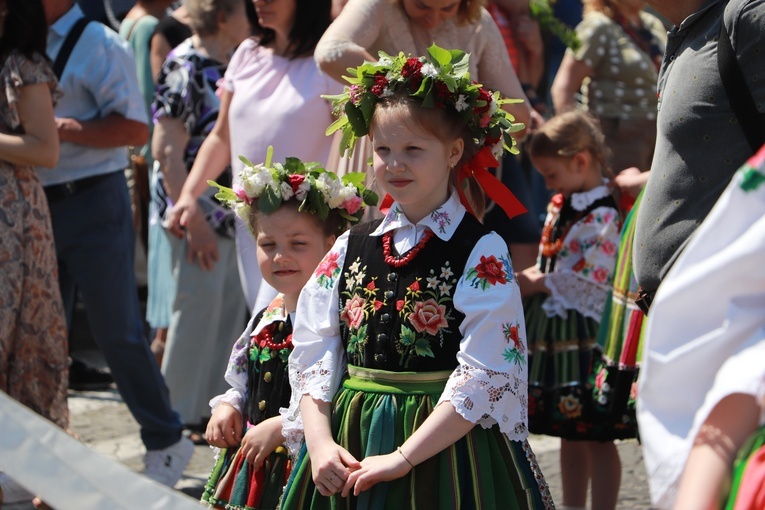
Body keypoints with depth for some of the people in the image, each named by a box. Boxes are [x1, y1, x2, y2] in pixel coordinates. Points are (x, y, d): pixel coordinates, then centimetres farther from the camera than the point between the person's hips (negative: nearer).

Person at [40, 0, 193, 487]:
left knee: (117, 331, -2)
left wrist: (65, 129, -21)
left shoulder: (100, 45, -9)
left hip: (92, 204, -7)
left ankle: (166, 441, 12)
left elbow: (136, 128, -16)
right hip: (37, 205, 7)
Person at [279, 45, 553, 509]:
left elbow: (485, 377, -15)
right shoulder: (351, 248, 7)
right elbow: (313, 356, 6)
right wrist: (320, 443, -9)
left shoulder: (482, 254, -8)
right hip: (347, 448, 4)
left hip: (444, 454, -4)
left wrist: (402, 457, -18)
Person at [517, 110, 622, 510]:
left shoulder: (603, 216, -16)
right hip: (551, 331, 9)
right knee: (569, 435, 16)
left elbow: (588, 282, -19)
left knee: (596, 436, -1)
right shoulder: (561, 204, 12)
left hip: (581, 334, -9)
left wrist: (535, 283, -10)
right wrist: (528, 278, 0)